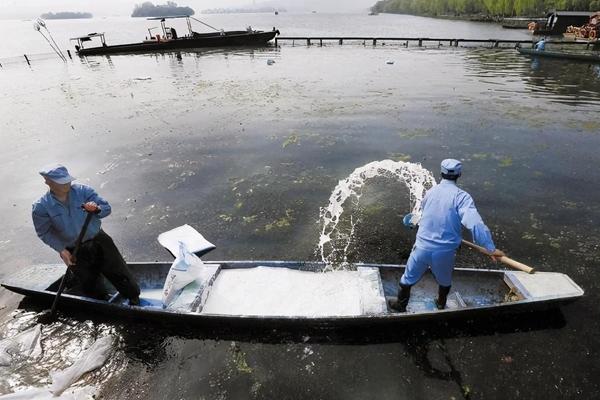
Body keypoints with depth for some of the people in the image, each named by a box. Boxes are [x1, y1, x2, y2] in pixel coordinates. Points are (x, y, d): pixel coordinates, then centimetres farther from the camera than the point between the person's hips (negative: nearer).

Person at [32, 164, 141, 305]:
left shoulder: (82, 191, -10)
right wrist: (61, 250, -11)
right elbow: (45, 233, -2)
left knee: (119, 272, 6)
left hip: (99, 241, 0)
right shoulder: (41, 207, -10)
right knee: (91, 286, 13)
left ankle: (134, 298, 27)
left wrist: (97, 209, -30)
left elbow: (107, 208, -8)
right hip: (73, 253, 0)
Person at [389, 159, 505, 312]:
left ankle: (401, 305, 36)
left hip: (422, 247, 2)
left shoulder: (431, 191, 1)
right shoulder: (461, 196, -12)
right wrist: (491, 248, -23)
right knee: (445, 281, 28)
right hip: (445, 252, -1)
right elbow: (475, 223, -25)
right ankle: (441, 305, 49)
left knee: (408, 278, 21)